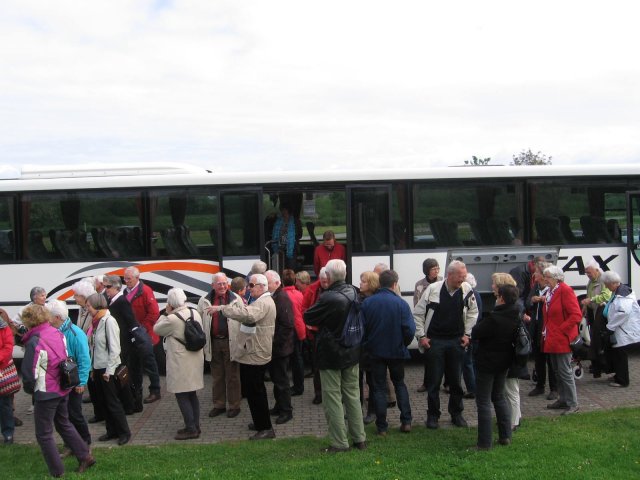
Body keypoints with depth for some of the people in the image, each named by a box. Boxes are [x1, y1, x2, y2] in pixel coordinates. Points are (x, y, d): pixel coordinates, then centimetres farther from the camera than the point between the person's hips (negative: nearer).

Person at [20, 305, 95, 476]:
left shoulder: (34, 343, -23)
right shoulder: (58, 334, -2)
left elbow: (29, 374, -18)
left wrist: (29, 390, 1)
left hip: (46, 393, -7)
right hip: (63, 389, 7)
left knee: (44, 434, 9)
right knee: (63, 424, 25)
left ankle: (57, 472, 16)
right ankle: (85, 456, 27)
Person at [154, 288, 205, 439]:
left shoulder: (172, 319, -19)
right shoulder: (195, 313, 1)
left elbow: (157, 329, -3)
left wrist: (166, 313, 1)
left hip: (180, 363, -7)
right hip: (195, 359, 7)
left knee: (182, 396, 1)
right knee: (192, 394, 16)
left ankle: (191, 429, 4)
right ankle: (195, 426, 23)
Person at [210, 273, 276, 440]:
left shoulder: (263, 303, -20)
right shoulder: (262, 301, 17)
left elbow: (247, 315, -38)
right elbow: (249, 315, 18)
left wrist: (222, 308, -35)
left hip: (255, 355, -11)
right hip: (254, 353, 11)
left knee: (254, 391, -4)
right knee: (255, 390, 20)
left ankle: (266, 428, 4)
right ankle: (261, 423, 32)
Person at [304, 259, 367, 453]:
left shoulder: (328, 298, -25)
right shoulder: (353, 292, -2)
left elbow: (308, 317, -13)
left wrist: (322, 322, 6)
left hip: (331, 354, -7)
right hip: (352, 353, 7)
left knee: (333, 399, 4)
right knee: (352, 395, 16)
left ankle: (339, 443, 8)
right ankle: (359, 438, 23)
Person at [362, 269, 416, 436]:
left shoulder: (367, 303, -9)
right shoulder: (401, 304, -13)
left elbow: (361, 327, -6)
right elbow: (410, 330, -15)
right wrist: (403, 344, 4)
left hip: (375, 351, 0)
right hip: (396, 351, 0)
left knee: (379, 388, 10)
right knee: (400, 384, 19)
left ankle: (382, 427, 11)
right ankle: (406, 421, 16)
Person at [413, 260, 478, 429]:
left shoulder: (467, 290, -5)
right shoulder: (433, 289, -13)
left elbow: (473, 312, 11)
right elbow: (418, 314, -3)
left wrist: (467, 334, 6)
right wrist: (421, 336, -4)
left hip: (456, 341, 3)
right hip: (434, 341, -2)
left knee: (456, 380, 11)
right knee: (433, 381, 5)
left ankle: (456, 413, 27)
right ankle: (432, 415, 18)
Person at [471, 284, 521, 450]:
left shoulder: (494, 318, -27)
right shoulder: (517, 317, -2)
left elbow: (475, 333, -20)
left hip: (487, 363, -8)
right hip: (504, 362, 8)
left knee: (483, 401, 1)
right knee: (499, 396, 23)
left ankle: (485, 442, 3)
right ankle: (505, 436, 26)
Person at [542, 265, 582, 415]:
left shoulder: (565, 291, -15)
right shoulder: (550, 292, 11)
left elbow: (576, 315, -21)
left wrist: (561, 329, -19)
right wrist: (546, 330, 10)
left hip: (562, 339, -9)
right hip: (551, 339, 9)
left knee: (565, 371, -4)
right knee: (557, 371, 16)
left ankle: (573, 404, 6)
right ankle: (563, 400, 27)